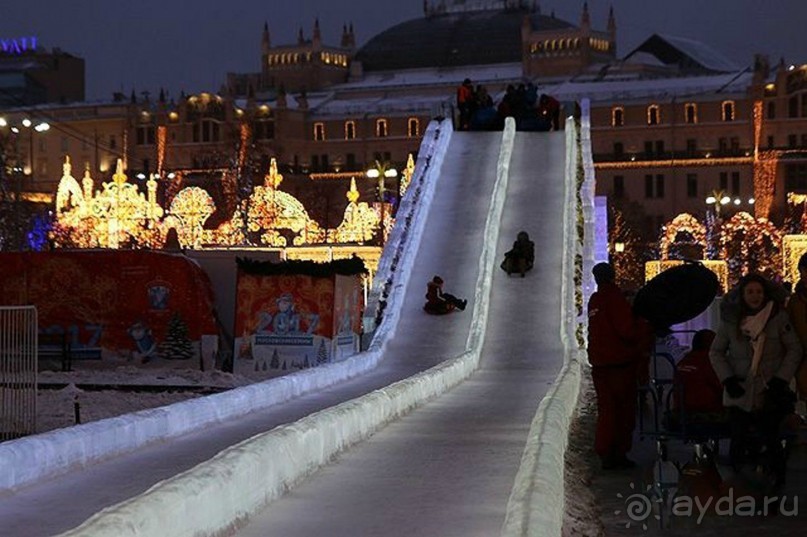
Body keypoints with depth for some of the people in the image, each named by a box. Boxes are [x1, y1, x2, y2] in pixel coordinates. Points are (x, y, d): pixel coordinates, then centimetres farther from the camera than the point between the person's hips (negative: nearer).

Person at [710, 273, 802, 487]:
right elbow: (716, 352, 8)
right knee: (739, 443, 6)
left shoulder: (778, 317, -6)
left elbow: (794, 350, 1)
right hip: (740, 395, 2)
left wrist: (781, 379, -7)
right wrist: (727, 379, -5)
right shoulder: (731, 319, -1)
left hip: (771, 395, -1)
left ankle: (777, 485, 19)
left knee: (772, 443, 4)